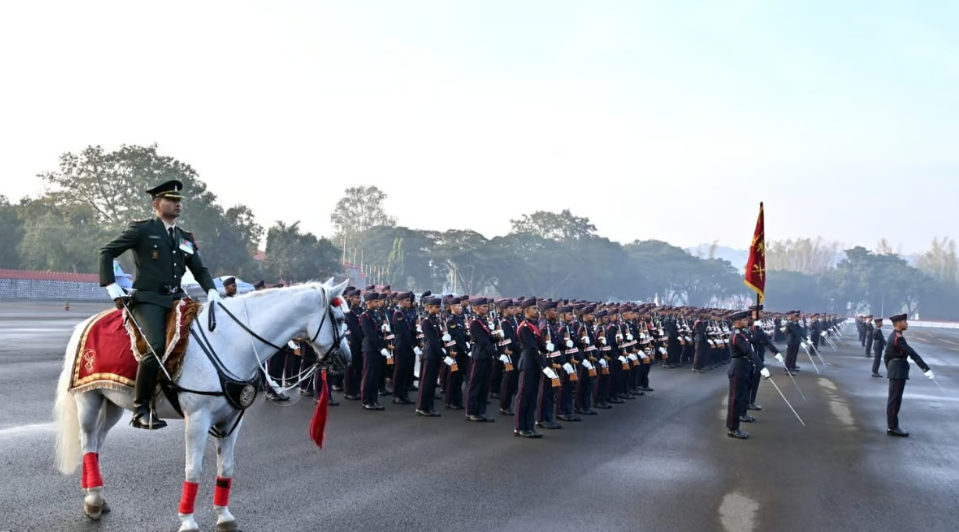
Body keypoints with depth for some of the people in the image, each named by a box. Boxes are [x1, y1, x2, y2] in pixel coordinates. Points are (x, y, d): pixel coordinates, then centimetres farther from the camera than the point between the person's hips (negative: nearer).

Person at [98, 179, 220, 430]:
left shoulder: (186, 238, 20)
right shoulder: (141, 229, 4)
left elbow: (200, 270, 23)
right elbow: (106, 252, 4)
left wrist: (212, 291, 3)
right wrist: (112, 286, -6)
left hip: (176, 298, 6)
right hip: (148, 299, -6)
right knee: (156, 347, -27)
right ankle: (141, 409, -16)